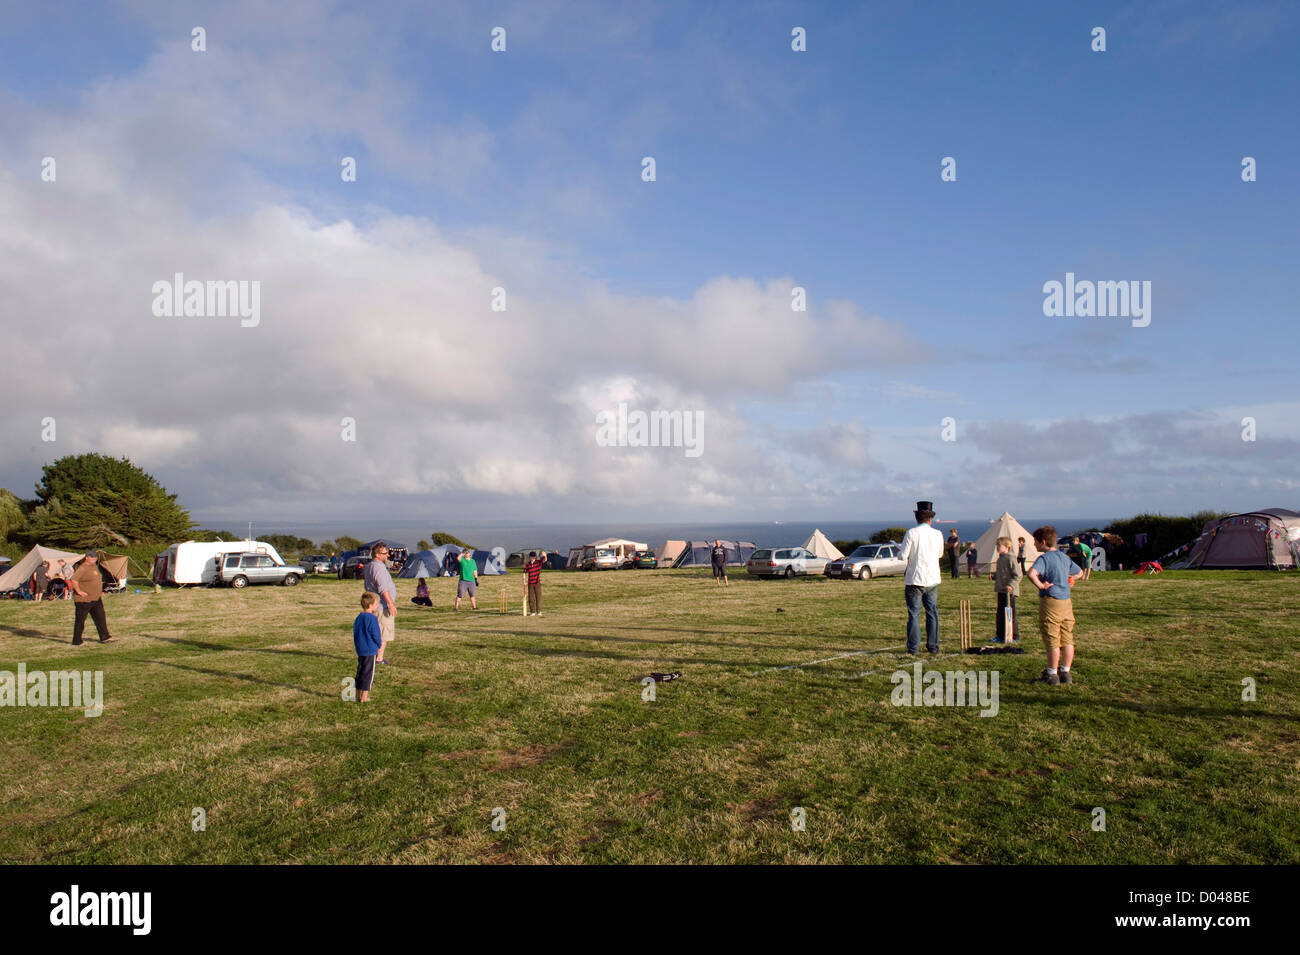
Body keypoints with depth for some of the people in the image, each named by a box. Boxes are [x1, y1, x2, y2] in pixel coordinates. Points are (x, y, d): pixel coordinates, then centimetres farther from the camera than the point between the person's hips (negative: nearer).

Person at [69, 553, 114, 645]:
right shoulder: (82, 568, -17)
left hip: (96, 598, 9)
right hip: (84, 600, -9)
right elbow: (73, 579, -30)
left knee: (100, 618, 9)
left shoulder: (94, 566, 11)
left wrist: (100, 592, 21)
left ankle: (104, 637, 15)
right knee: (80, 620, 3)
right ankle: (76, 641, 12)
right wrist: (79, 591, -24)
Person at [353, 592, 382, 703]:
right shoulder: (372, 618, -17)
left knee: (360, 671, 15)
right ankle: (364, 696, 1)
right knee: (368, 672, -1)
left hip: (360, 650, 8)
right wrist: (379, 646, 2)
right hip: (370, 650, -8)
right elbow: (376, 634, -14)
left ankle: (358, 694, 21)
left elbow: (355, 633, 15)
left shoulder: (358, 618, 8)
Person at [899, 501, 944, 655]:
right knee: (932, 613, 12)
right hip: (933, 579, 3)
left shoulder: (911, 533, -10)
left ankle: (913, 647, 2)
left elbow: (903, 556, -11)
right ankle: (933, 646, 16)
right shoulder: (938, 534, 2)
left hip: (914, 579, -3)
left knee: (914, 614, 2)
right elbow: (940, 555, 15)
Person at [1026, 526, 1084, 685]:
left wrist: (1040, 585, -18)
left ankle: (1052, 674, 8)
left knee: (1052, 641, 0)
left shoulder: (1044, 558, -13)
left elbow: (1031, 573, -31)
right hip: (1066, 602, 7)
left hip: (1050, 602, -7)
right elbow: (1080, 572, 29)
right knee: (1067, 640, 11)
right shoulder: (1065, 557, 12)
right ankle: (1065, 672, 18)